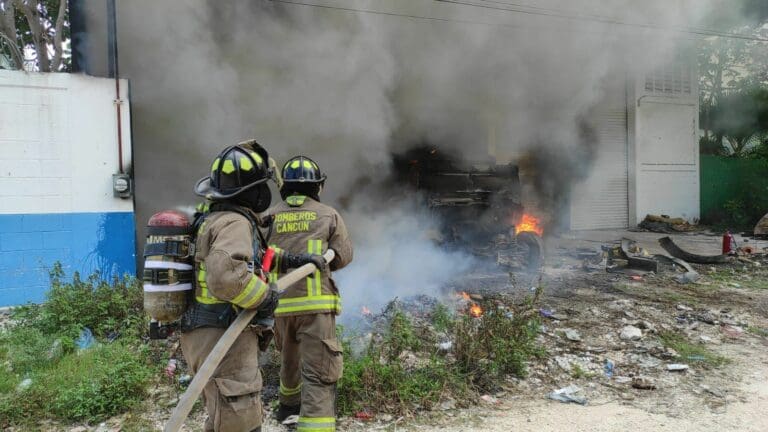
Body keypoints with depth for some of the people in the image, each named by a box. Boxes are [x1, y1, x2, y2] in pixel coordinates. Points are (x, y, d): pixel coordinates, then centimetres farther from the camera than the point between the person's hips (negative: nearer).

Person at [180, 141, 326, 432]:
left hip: (206, 334, 10)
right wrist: (264, 297, -21)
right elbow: (225, 274, -36)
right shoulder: (234, 223, -19)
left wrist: (293, 260, 24)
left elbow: (255, 253, 28)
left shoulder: (215, 217, 14)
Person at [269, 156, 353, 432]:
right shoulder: (329, 215, -1)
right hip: (315, 303, -4)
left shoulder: (269, 217, 4)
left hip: (279, 304, 4)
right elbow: (344, 256, 2)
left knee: (289, 358, 28)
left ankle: (289, 403, 51)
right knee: (318, 373, -2)